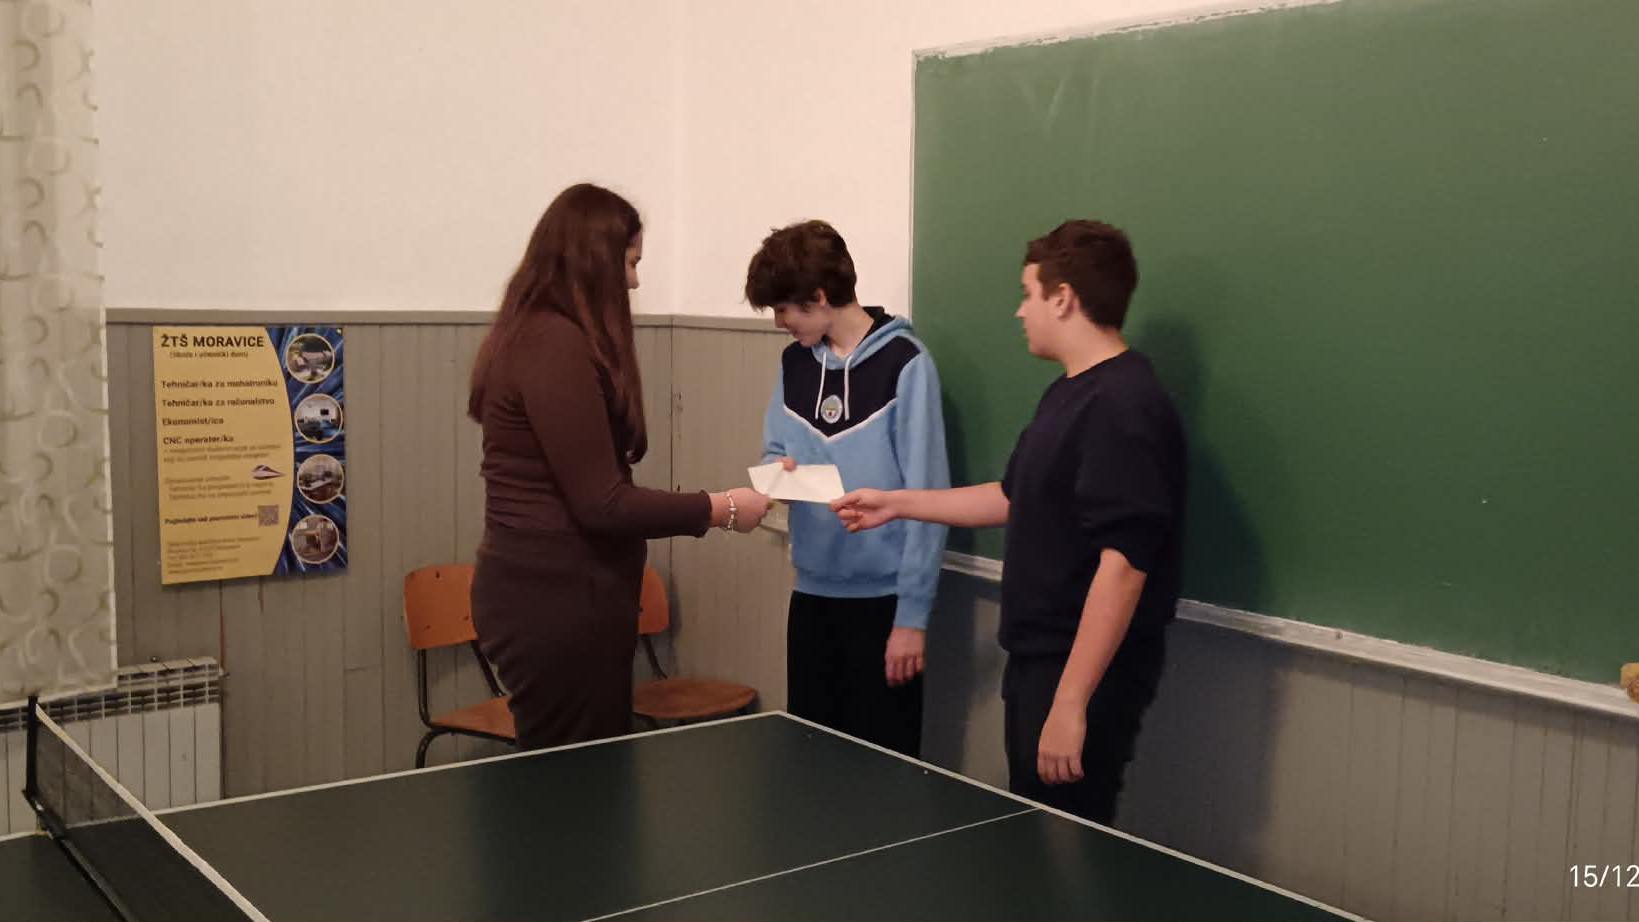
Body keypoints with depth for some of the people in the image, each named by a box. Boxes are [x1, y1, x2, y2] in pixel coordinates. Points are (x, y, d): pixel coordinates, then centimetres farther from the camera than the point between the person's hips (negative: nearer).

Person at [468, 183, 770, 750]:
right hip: (559, 603, -10)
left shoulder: (533, 335, 13)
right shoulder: (557, 345, -18)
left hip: (553, 593, 10)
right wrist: (718, 510, -10)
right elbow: (601, 504, -20)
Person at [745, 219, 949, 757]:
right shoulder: (795, 361, 7)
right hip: (812, 593, 6)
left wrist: (913, 613, -15)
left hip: (883, 598, -6)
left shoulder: (905, 363, -12)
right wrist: (778, 469, -9)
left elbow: (926, 496, -13)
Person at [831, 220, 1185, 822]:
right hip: (1035, 661, 10)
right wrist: (895, 503, 23)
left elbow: (1123, 564, -26)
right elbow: (1013, 498, 24)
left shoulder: (1125, 407, -21)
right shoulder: (1067, 395, 12)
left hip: (1084, 675, -10)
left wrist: (1070, 704, -27)